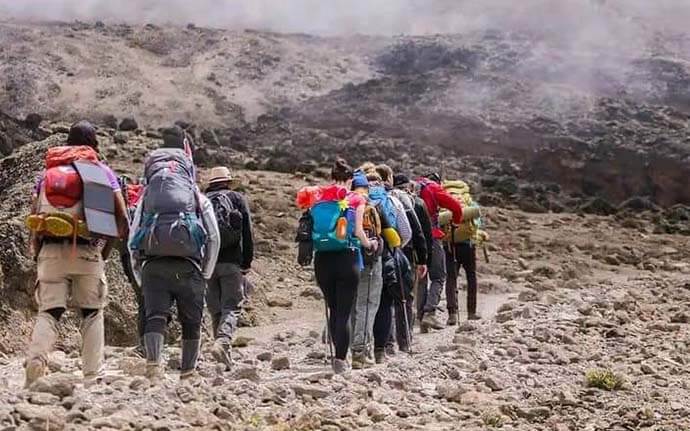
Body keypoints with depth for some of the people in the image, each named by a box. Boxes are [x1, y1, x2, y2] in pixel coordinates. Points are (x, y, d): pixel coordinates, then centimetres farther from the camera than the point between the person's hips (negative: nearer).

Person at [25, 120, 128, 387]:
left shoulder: (48, 171, 18)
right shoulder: (102, 170, 11)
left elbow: (33, 218, 9)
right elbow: (121, 218, 2)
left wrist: (38, 253, 16)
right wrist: (106, 251, 12)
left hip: (50, 250, 2)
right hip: (87, 252, -1)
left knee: (48, 311, 4)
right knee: (92, 313, 11)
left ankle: (36, 357, -24)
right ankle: (92, 377, 7)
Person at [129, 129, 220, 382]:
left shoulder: (145, 198, 18)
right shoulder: (199, 199, 14)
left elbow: (132, 242, 11)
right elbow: (214, 238, 5)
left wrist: (141, 279, 16)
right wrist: (204, 275, 13)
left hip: (153, 266, 1)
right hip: (187, 266, -1)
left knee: (155, 316, -2)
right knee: (191, 322, 12)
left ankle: (153, 363, -26)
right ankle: (188, 374, 18)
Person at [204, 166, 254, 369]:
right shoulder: (237, 198, 7)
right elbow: (247, 232, 0)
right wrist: (247, 262, 2)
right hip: (231, 261, -3)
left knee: (216, 310, 11)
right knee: (231, 307, -2)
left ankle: (225, 352, 11)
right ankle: (223, 342, -26)